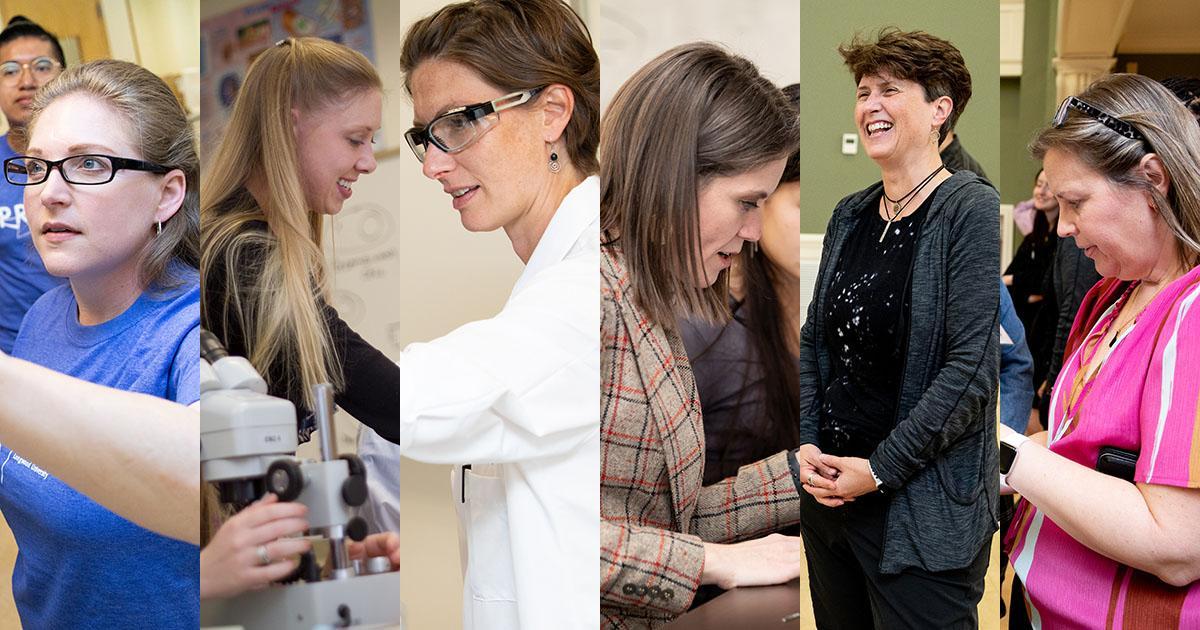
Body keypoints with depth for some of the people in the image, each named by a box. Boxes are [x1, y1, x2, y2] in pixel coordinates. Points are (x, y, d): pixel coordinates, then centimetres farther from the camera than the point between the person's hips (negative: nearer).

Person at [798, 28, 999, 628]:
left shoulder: (972, 210, -12)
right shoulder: (849, 214, 8)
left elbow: (971, 370, -18)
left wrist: (880, 469, -16)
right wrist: (807, 446, -2)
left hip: (921, 511, -6)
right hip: (827, 491, 6)